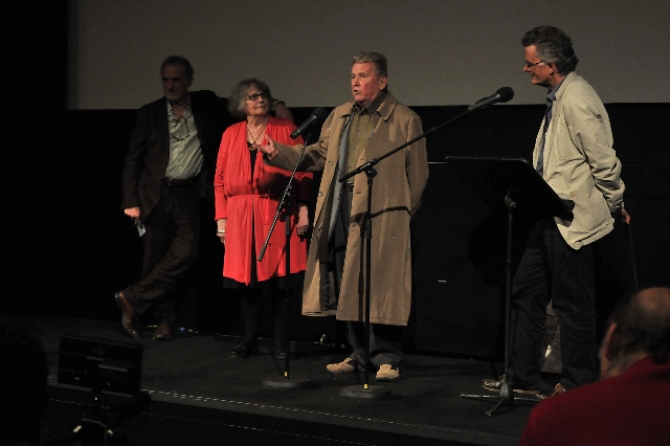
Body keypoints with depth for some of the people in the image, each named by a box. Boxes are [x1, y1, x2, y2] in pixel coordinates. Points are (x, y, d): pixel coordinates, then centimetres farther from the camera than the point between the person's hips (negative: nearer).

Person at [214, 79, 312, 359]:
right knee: (246, 278, 3)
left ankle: (281, 342, 6)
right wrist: (221, 218, 4)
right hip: (241, 217, 2)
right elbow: (220, 179, 10)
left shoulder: (286, 130, 5)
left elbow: (303, 173, 0)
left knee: (279, 279, -2)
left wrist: (303, 210, -8)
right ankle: (249, 339, 15)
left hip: (278, 215, -2)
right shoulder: (231, 135, 12)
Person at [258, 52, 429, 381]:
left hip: (380, 215, -6)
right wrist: (278, 153, 10)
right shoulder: (340, 116, 18)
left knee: (380, 289, -6)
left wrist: (402, 213, -1)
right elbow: (317, 155, 21)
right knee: (348, 289, 10)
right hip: (342, 212, 6)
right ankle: (359, 356, 21)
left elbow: (417, 173, 1)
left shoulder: (404, 120, 0)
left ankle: (386, 359, 3)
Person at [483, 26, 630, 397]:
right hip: (549, 217, 10)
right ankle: (521, 379, 20)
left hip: (572, 220, -10)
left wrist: (616, 207, -6)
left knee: (573, 304, 0)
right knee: (526, 293, 12)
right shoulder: (558, 98, 13)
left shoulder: (577, 101, -19)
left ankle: (576, 385, 11)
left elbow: (604, 162, -18)